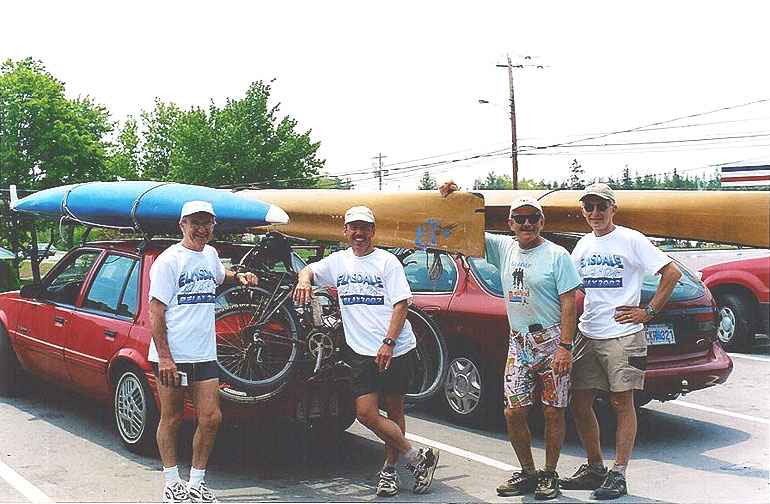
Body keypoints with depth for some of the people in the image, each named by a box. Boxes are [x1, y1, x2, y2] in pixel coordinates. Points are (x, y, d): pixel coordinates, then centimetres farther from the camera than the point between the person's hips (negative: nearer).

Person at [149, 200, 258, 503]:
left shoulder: (210, 255, 12)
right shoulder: (169, 260, -8)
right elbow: (155, 312, -11)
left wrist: (239, 277, 16)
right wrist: (164, 357, -18)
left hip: (204, 355, 6)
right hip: (171, 357, -6)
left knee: (211, 418, 1)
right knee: (171, 419, 5)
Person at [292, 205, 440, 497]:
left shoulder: (387, 261, -2)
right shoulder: (338, 262, 11)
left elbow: (401, 303, -7)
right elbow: (310, 270, 17)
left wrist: (389, 343, -17)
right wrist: (305, 279, -9)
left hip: (396, 350, -3)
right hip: (362, 352, 3)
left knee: (394, 410, 5)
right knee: (366, 413, -8)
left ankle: (390, 469, 18)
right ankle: (418, 458, 1)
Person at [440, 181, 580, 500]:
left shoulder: (557, 255, -5)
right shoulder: (503, 248, 9)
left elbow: (568, 302, -8)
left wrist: (564, 347, -16)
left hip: (551, 342, -4)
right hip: (518, 344, 5)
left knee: (553, 412, 1)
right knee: (513, 411, 2)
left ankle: (550, 475, 15)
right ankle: (527, 473, 17)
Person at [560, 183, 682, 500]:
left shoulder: (631, 240, -5)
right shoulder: (584, 244, 13)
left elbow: (672, 273, -7)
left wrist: (648, 311, -9)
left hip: (622, 335, -6)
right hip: (587, 335, 6)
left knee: (621, 404, -1)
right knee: (578, 404, 6)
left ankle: (618, 475, 5)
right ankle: (594, 468, 20)